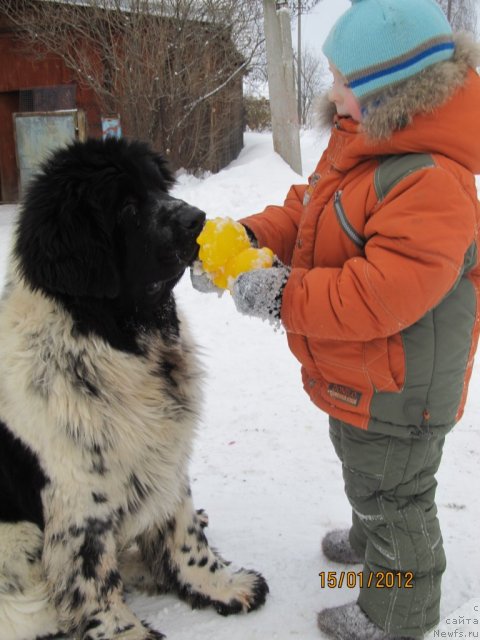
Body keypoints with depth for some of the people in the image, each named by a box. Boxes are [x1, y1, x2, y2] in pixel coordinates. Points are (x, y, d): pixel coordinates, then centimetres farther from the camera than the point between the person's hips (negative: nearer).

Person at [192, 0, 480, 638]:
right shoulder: (357, 141, 0)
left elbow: (381, 296, -35)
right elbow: (304, 211, 8)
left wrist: (284, 296, -29)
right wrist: (246, 237, -9)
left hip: (396, 392, -9)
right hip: (358, 376, 9)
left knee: (391, 493, 13)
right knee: (367, 475, 32)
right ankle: (371, 541, 60)